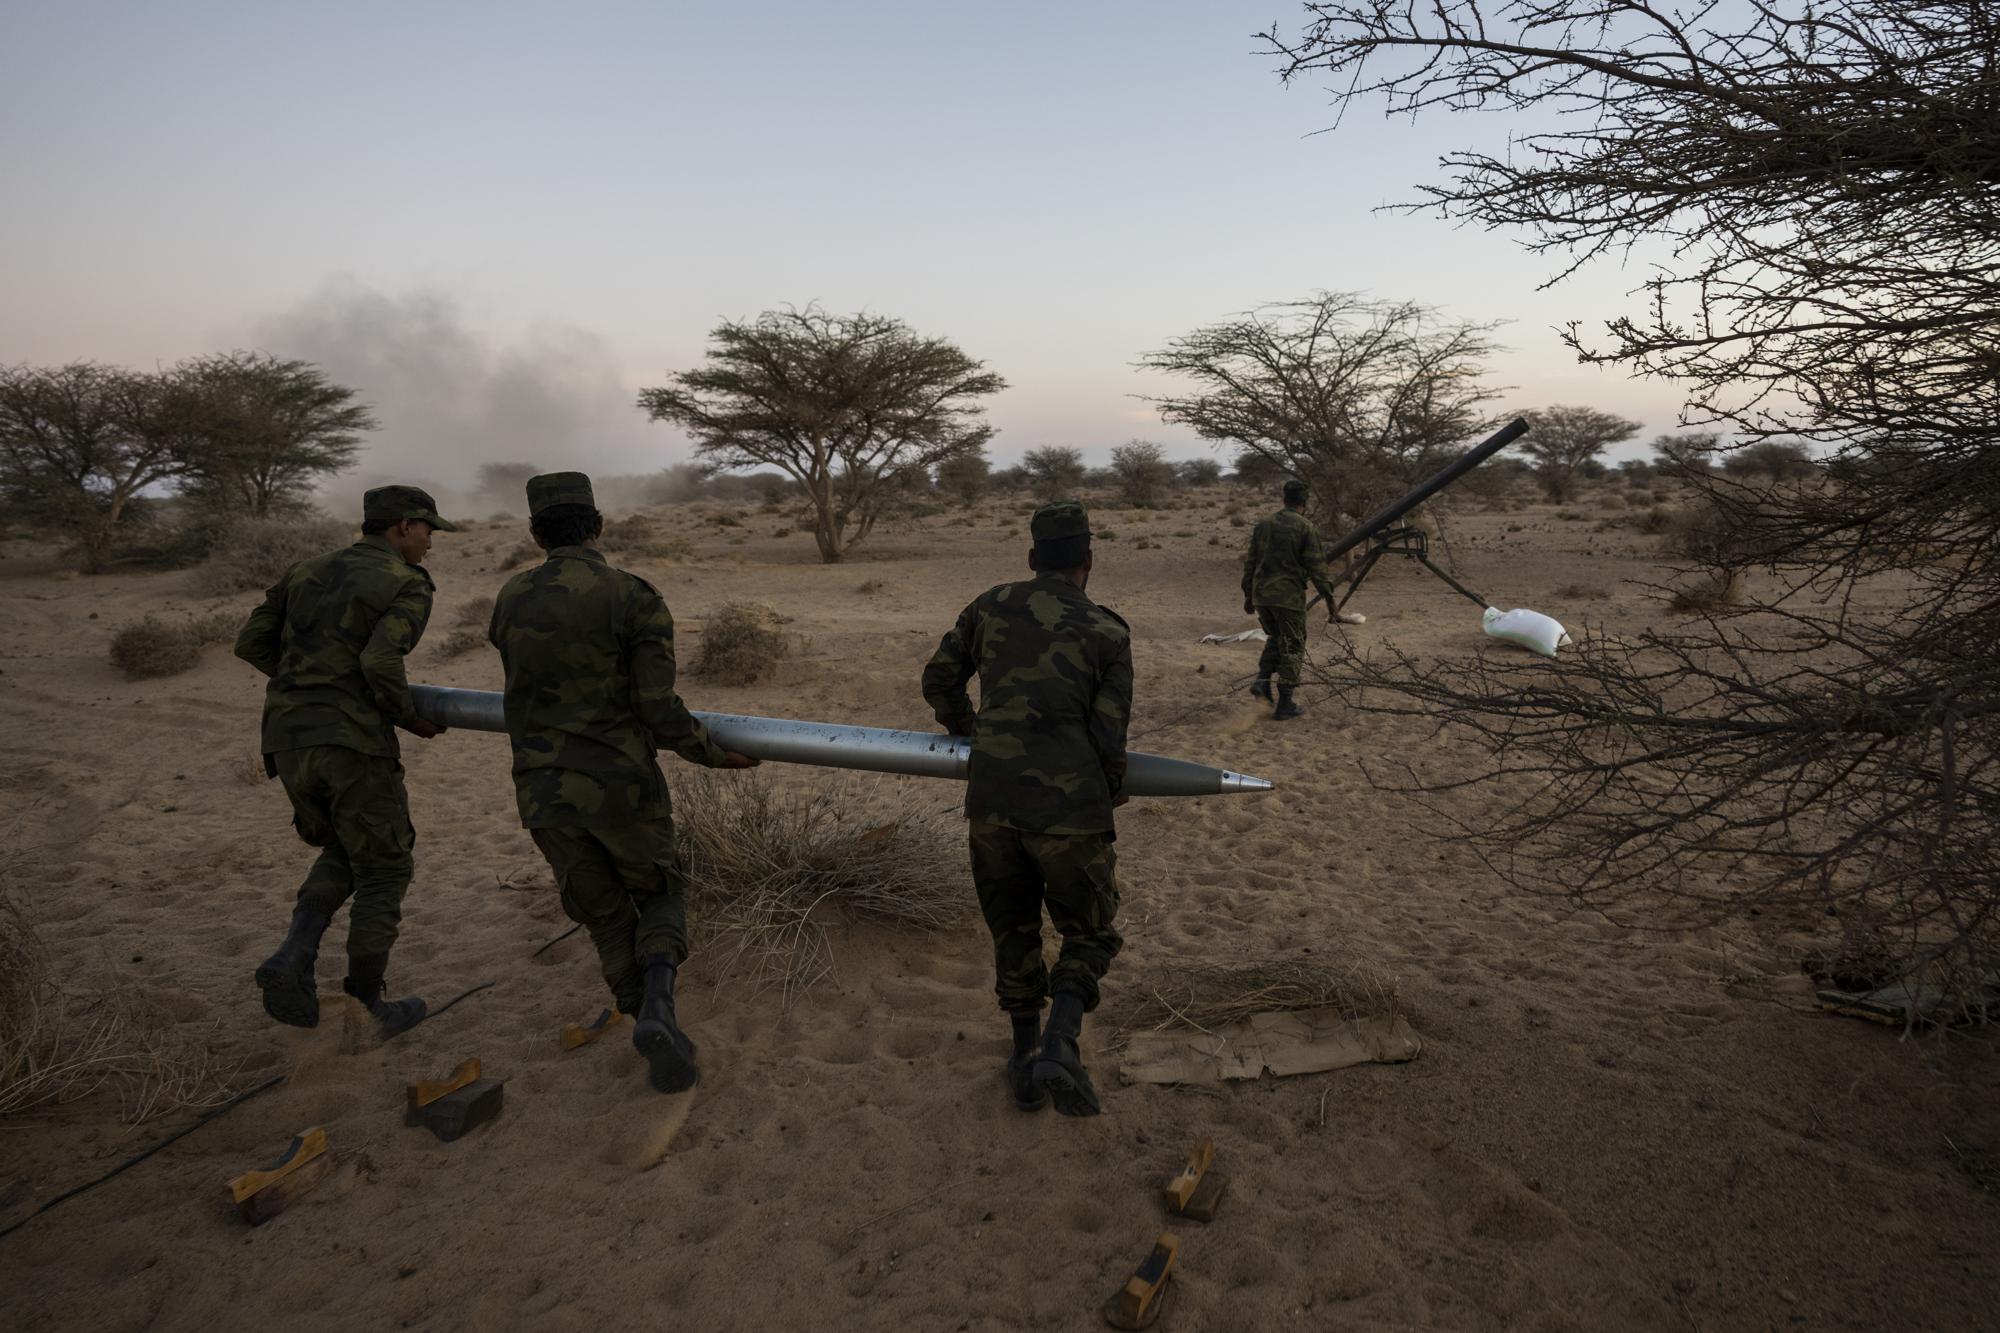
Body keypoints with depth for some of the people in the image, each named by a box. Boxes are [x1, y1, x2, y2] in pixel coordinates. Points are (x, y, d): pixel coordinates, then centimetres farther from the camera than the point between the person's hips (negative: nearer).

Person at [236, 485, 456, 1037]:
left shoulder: (306, 572, 17)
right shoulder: (409, 586, -5)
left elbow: (251, 643, 14)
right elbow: (380, 661, -20)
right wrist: (412, 718, -4)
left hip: (290, 742, 7)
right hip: (353, 743, -7)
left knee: (344, 854, 26)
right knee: (384, 870, 9)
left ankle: (293, 959, 5)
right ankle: (367, 1007, 16)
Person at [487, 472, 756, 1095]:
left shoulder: (510, 602, 3)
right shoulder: (636, 599, -12)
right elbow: (660, 712, -15)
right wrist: (714, 754, 4)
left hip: (544, 794, 3)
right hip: (621, 786, -3)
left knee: (609, 920, 19)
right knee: (661, 895, 19)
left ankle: (659, 1041, 16)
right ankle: (658, 1007, -8)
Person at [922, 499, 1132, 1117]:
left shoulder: (991, 605, 9)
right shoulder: (1108, 631, 2)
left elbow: (939, 681, 16)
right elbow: (1108, 739, -1)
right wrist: (1107, 799, 19)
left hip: (991, 804, 3)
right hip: (1070, 807, -2)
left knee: (1013, 932, 21)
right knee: (1089, 934, 15)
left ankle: (1025, 1056, 28)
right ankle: (1060, 1043, -7)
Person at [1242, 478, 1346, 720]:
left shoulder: (1263, 525, 9)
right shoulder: (1307, 528, -7)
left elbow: (1250, 562, 12)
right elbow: (1316, 567, -10)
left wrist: (1248, 595, 20)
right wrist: (1330, 600, -4)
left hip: (1261, 595, 5)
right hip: (1289, 597, -5)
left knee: (1276, 639, 25)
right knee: (1292, 649, 6)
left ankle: (1262, 681, 7)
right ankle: (1285, 704, 8)